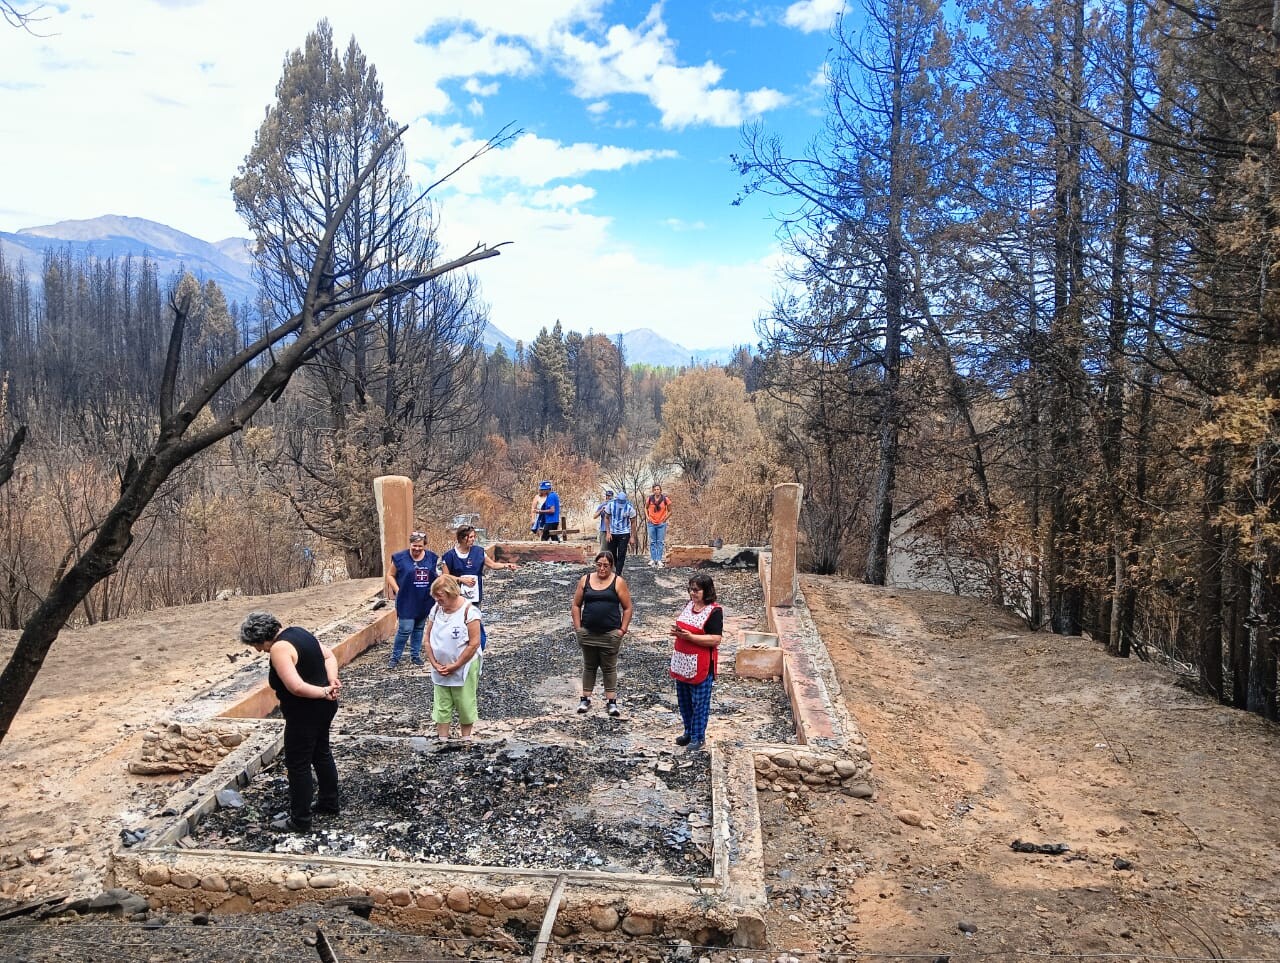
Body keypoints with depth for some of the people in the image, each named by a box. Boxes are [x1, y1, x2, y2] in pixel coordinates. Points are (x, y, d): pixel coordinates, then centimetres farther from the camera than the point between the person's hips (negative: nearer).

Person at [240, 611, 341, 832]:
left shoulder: (279, 648, -22)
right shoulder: (298, 632, 6)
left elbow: (296, 686, -30)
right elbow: (329, 656, 10)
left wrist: (324, 692, -17)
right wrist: (333, 682, -4)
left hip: (305, 713, -9)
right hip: (324, 707, 9)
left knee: (298, 765, 4)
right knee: (321, 754, 22)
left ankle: (300, 821, 14)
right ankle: (329, 804, 36)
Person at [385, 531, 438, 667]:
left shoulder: (432, 558, 3)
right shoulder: (400, 558, -7)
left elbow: (436, 577, 14)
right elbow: (390, 575, 1)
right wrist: (398, 591, -9)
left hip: (425, 601, 4)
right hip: (407, 601, -4)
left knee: (419, 628, 14)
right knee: (405, 629, -6)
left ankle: (415, 655, 27)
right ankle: (395, 657, 10)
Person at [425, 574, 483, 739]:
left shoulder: (469, 611, -17)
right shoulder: (436, 610, 0)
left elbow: (474, 644, -18)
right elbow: (428, 639, 5)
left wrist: (455, 666, -16)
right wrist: (435, 664, -6)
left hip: (463, 669, -5)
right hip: (440, 670, 5)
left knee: (465, 706, 8)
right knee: (441, 707, 8)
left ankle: (466, 738, 25)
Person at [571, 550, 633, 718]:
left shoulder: (618, 582, -4)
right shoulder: (585, 580, 3)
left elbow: (627, 608, -1)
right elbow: (576, 605, 7)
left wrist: (623, 629, -6)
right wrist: (578, 627, 1)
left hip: (610, 634, -2)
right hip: (588, 633, 2)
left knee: (609, 668, 5)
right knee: (589, 666, 13)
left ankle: (611, 701, 11)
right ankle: (585, 699, 22)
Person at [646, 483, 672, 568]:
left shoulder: (665, 499, -6)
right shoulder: (649, 499, -3)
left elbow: (669, 511, 4)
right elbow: (646, 508, 15)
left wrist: (664, 519, -2)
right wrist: (647, 517, 3)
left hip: (661, 524, -1)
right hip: (652, 523, 1)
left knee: (660, 542, 2)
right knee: (652, 542, 7)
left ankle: (659, 560, 7)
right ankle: (653, 559, 14)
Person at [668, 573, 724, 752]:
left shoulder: (714, 611, -15)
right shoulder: (689, 605, 9)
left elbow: (716, 639, -21)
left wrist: (689, 636, -24)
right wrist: (677, 632, -2)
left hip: (701, 665, -8)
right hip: (682, 662, 8)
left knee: (699, 702, 4)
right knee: (683, 700, 17)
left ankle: (698, 737, 18)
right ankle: (688, 731, 33)